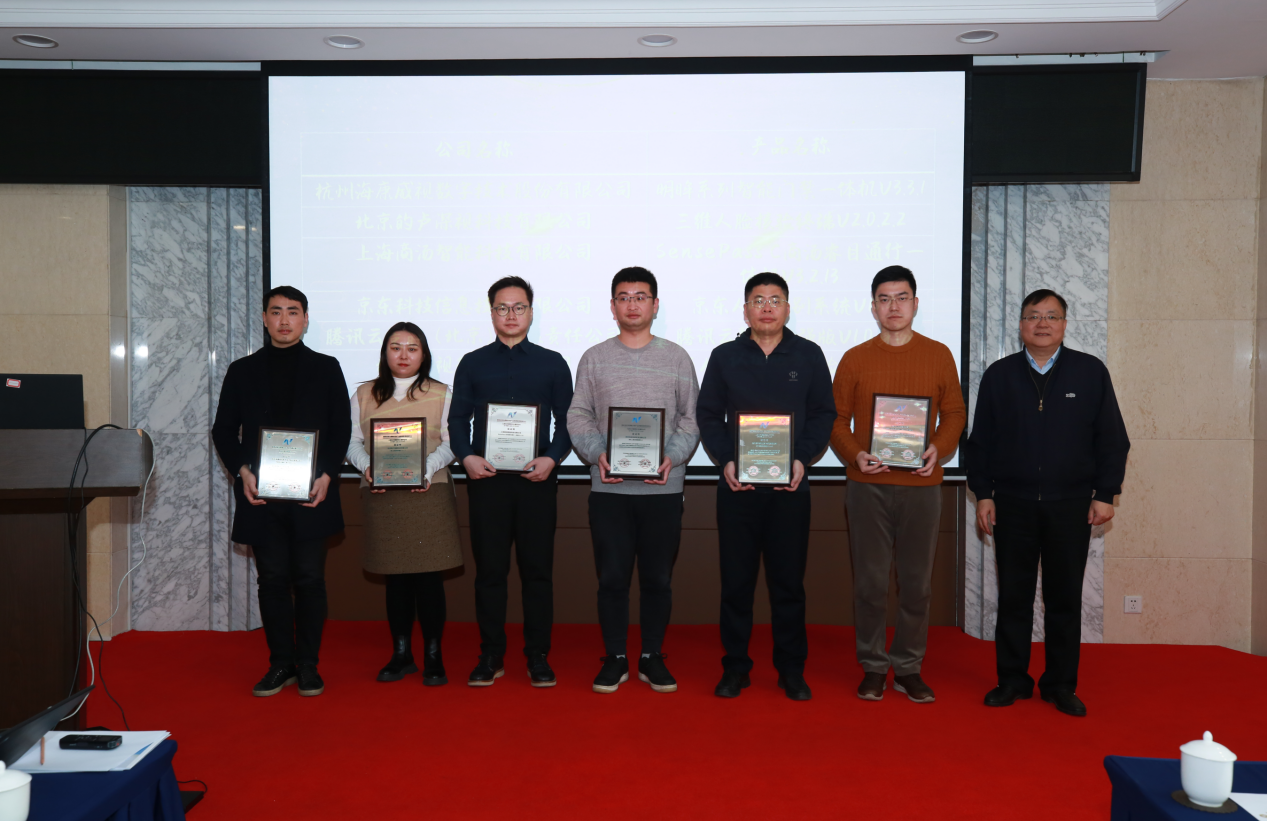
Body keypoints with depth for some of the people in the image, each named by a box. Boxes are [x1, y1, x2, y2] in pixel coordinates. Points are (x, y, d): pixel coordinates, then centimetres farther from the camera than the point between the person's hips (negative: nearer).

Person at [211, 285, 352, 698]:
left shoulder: (326, 368, 8)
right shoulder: (242, 371, 11)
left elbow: (341, 428, 4)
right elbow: (224, 430, 10)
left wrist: (326, 474, -10)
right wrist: (242, 470, -7)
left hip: (311, 494, -1)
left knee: (310, 579, 2)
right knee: (273, 580, 6)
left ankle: (308, 664, 13)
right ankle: (281, 663, 17)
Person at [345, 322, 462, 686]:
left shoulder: (441, 394, 9)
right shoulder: (364, 394, 14)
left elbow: (451, 443, 3)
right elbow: (353, 442, 10)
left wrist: (428, 468, -15)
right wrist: (367, 466, -10)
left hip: (428, 493, -2)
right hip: (381, 496, 2)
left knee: (429, 576, -2)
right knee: (395, 577, 7)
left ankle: (433, 657, 9)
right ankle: (401, 655, 19)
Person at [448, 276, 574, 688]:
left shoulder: (552, 363, 9)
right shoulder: (473, 363, 11)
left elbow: (567, 420, 6)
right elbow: (457, 418, 8)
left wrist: (552, 458, -11)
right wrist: (466, 457, -10)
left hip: (536, 478, 0)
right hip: (486, 478, 1)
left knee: (537, 569, 3)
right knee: (489, 569, 4)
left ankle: (538, 656, 13)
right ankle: (490, 655, 15)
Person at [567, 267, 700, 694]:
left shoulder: (676, 357, 6)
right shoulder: (594, 358, 7)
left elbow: (691, 418, 5)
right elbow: (578, 416, 5)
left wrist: (673, 456, -11)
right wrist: (596, 453, -12)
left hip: (663, 486, 0)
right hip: (609, 487, 0)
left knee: (658, 577, 7)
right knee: (612, 576, 5)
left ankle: (652, 658, 22)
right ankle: (615, 659, 19)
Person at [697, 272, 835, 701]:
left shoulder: (809, 355, 7)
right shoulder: (725, 356, 7)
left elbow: (823, 413, 5)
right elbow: (709, 415, 6)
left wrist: (803, 459, -9)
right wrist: (725, 461, -9)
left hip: (791, 487, 0)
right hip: (737, 485, 0)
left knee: (788, 581, 6)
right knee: (736, 580, 5)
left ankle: (791, 669, 18)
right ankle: (735, 667, 17)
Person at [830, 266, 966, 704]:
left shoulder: (938, 355, 7)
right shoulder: (854, 359, 5)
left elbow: (955, 412, 10)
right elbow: (836, 419, 6)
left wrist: (939, 449, -8)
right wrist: (855, 454, -11)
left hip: (921, 484, 1)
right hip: (867, 485, -1)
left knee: (917, 581, 6)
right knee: (871, 581, 4)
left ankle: (908, 668, 19)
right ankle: (873, 668, 16)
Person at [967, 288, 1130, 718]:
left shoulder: (1091, 372, 3)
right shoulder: (999, 375, 6)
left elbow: (1112, 439, 4)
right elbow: (980, 440, 7)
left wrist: (1105, 494, -1)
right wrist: (983, 494, 2)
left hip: (1070, 505, 0)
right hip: (1012, 504, 1)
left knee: (1065, 598, 7)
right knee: (1013, 596, 6)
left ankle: (1061, 685, 19)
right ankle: (1012, 680, 18)